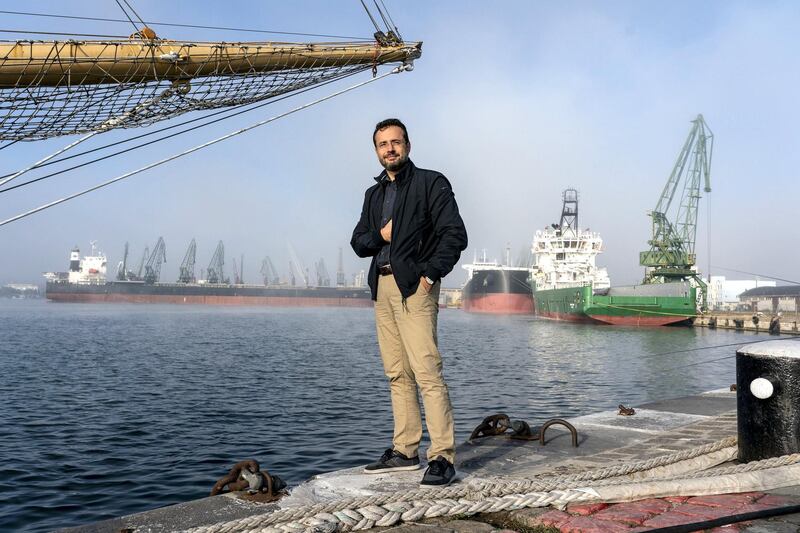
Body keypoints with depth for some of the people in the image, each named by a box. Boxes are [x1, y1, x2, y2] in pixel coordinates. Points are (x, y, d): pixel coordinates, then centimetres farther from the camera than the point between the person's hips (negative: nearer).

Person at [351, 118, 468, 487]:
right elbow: (358, 243, 19)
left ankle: (442, 457, -10)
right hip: (382, 287, 7)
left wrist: (430, 274, -16)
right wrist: (380, 235, -2)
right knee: (397, 374, 8)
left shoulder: (431, 183, 1)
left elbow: (455, 235, -7)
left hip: (414, 287, -7)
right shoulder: (374, 194, 21)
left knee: (427, 371, -13)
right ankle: (405, 451, 15)